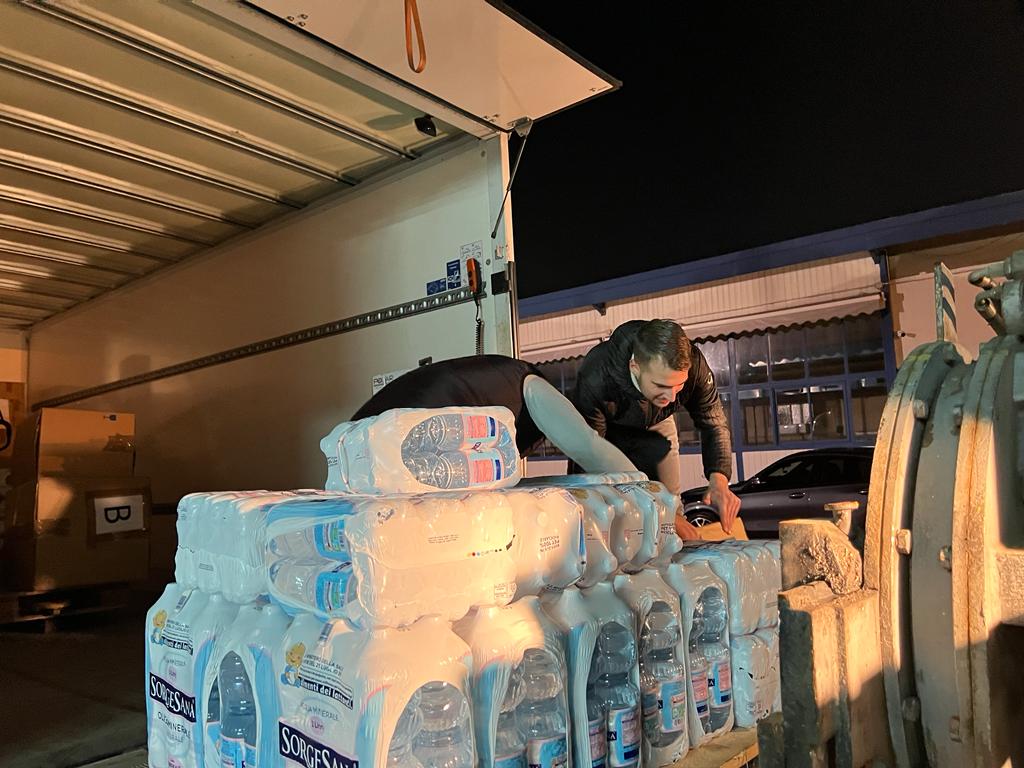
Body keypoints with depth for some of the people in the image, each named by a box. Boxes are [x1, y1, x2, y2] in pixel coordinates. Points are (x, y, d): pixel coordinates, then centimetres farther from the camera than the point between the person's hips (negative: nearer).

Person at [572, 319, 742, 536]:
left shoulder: (693, 365, -33)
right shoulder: (595, 379, -45)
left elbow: (713, 422, -16)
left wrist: (719, 480, -35)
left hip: (657, 425, 3)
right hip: (605, 430, -3)